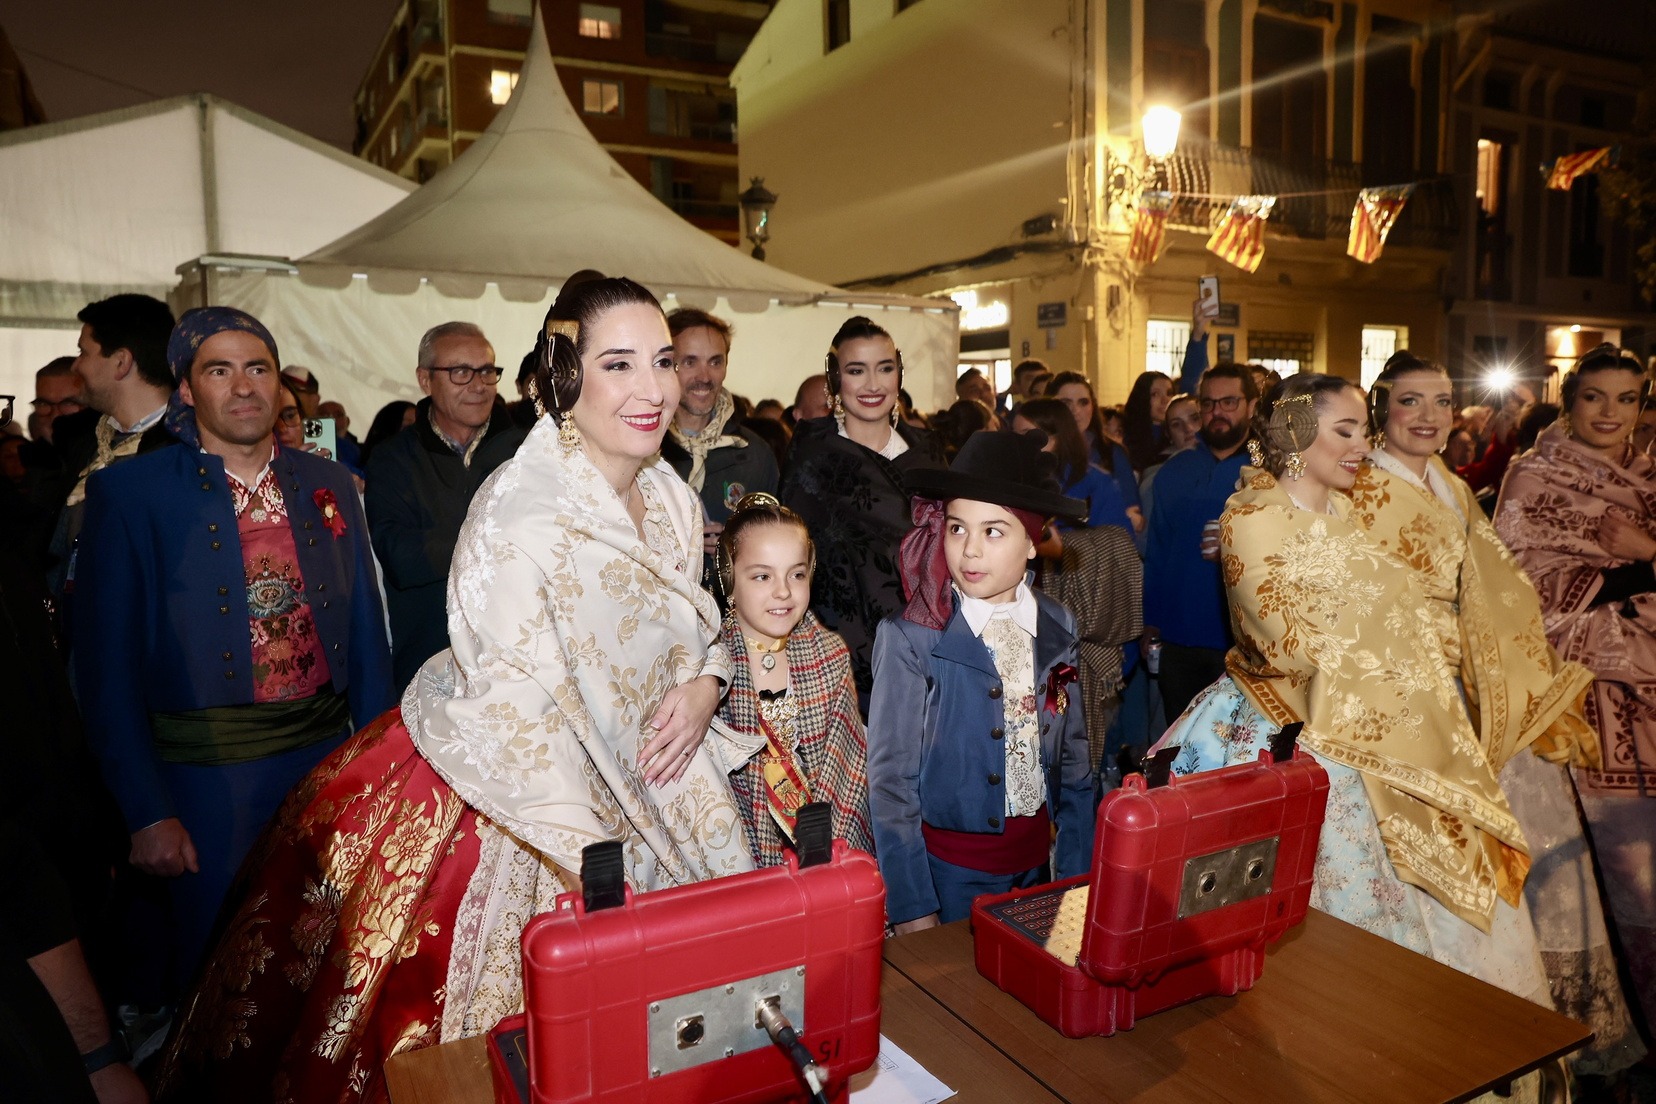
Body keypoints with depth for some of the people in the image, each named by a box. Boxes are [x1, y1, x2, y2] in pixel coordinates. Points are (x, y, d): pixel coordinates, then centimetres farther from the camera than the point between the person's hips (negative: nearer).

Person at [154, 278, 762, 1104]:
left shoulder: (674, 502, -2)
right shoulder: (521, 517, -25)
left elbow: (693, 632, 13)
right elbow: (516, 712, -25)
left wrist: (705, 683, -10)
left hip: (618, 794, 6)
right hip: (498, 803, -6)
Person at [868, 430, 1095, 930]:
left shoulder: (1058, 627, -2)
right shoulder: (910, 638, -16)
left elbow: (1073, 761, 5)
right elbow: (890, 779, -14)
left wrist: (1075, 876, 4)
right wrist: (912, 908, -15)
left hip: (1035, 863, 4)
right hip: (947, 869, -4)